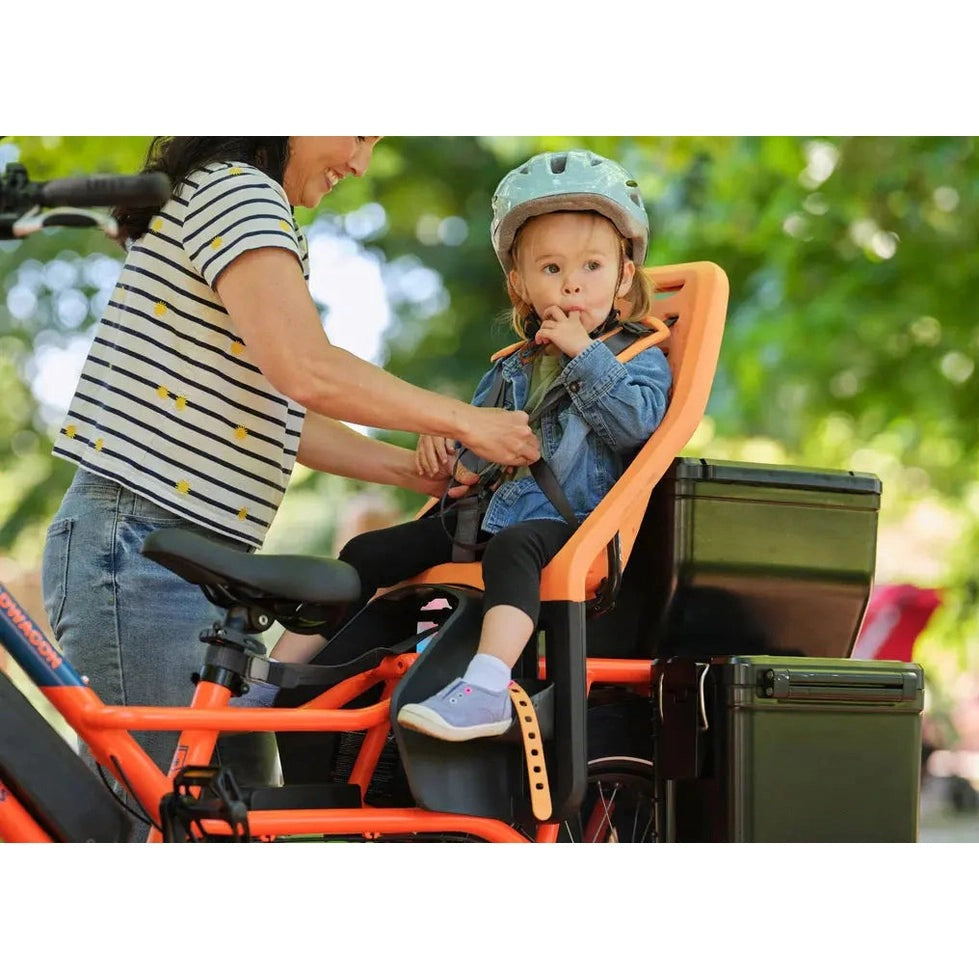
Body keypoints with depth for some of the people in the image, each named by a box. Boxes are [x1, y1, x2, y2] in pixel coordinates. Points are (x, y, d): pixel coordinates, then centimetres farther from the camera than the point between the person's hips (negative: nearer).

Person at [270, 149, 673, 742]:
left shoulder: (638, 359, 5)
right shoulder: (512, 370, 22)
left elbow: (635, 420, -15)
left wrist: (584, 353, -12)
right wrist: (442, 439, 4)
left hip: (567, 524, -7)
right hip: (485, 514, 7)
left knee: (512, 547, -40)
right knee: (368, 554, 1)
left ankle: (485, 691, -56)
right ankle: (275, 676, 6)